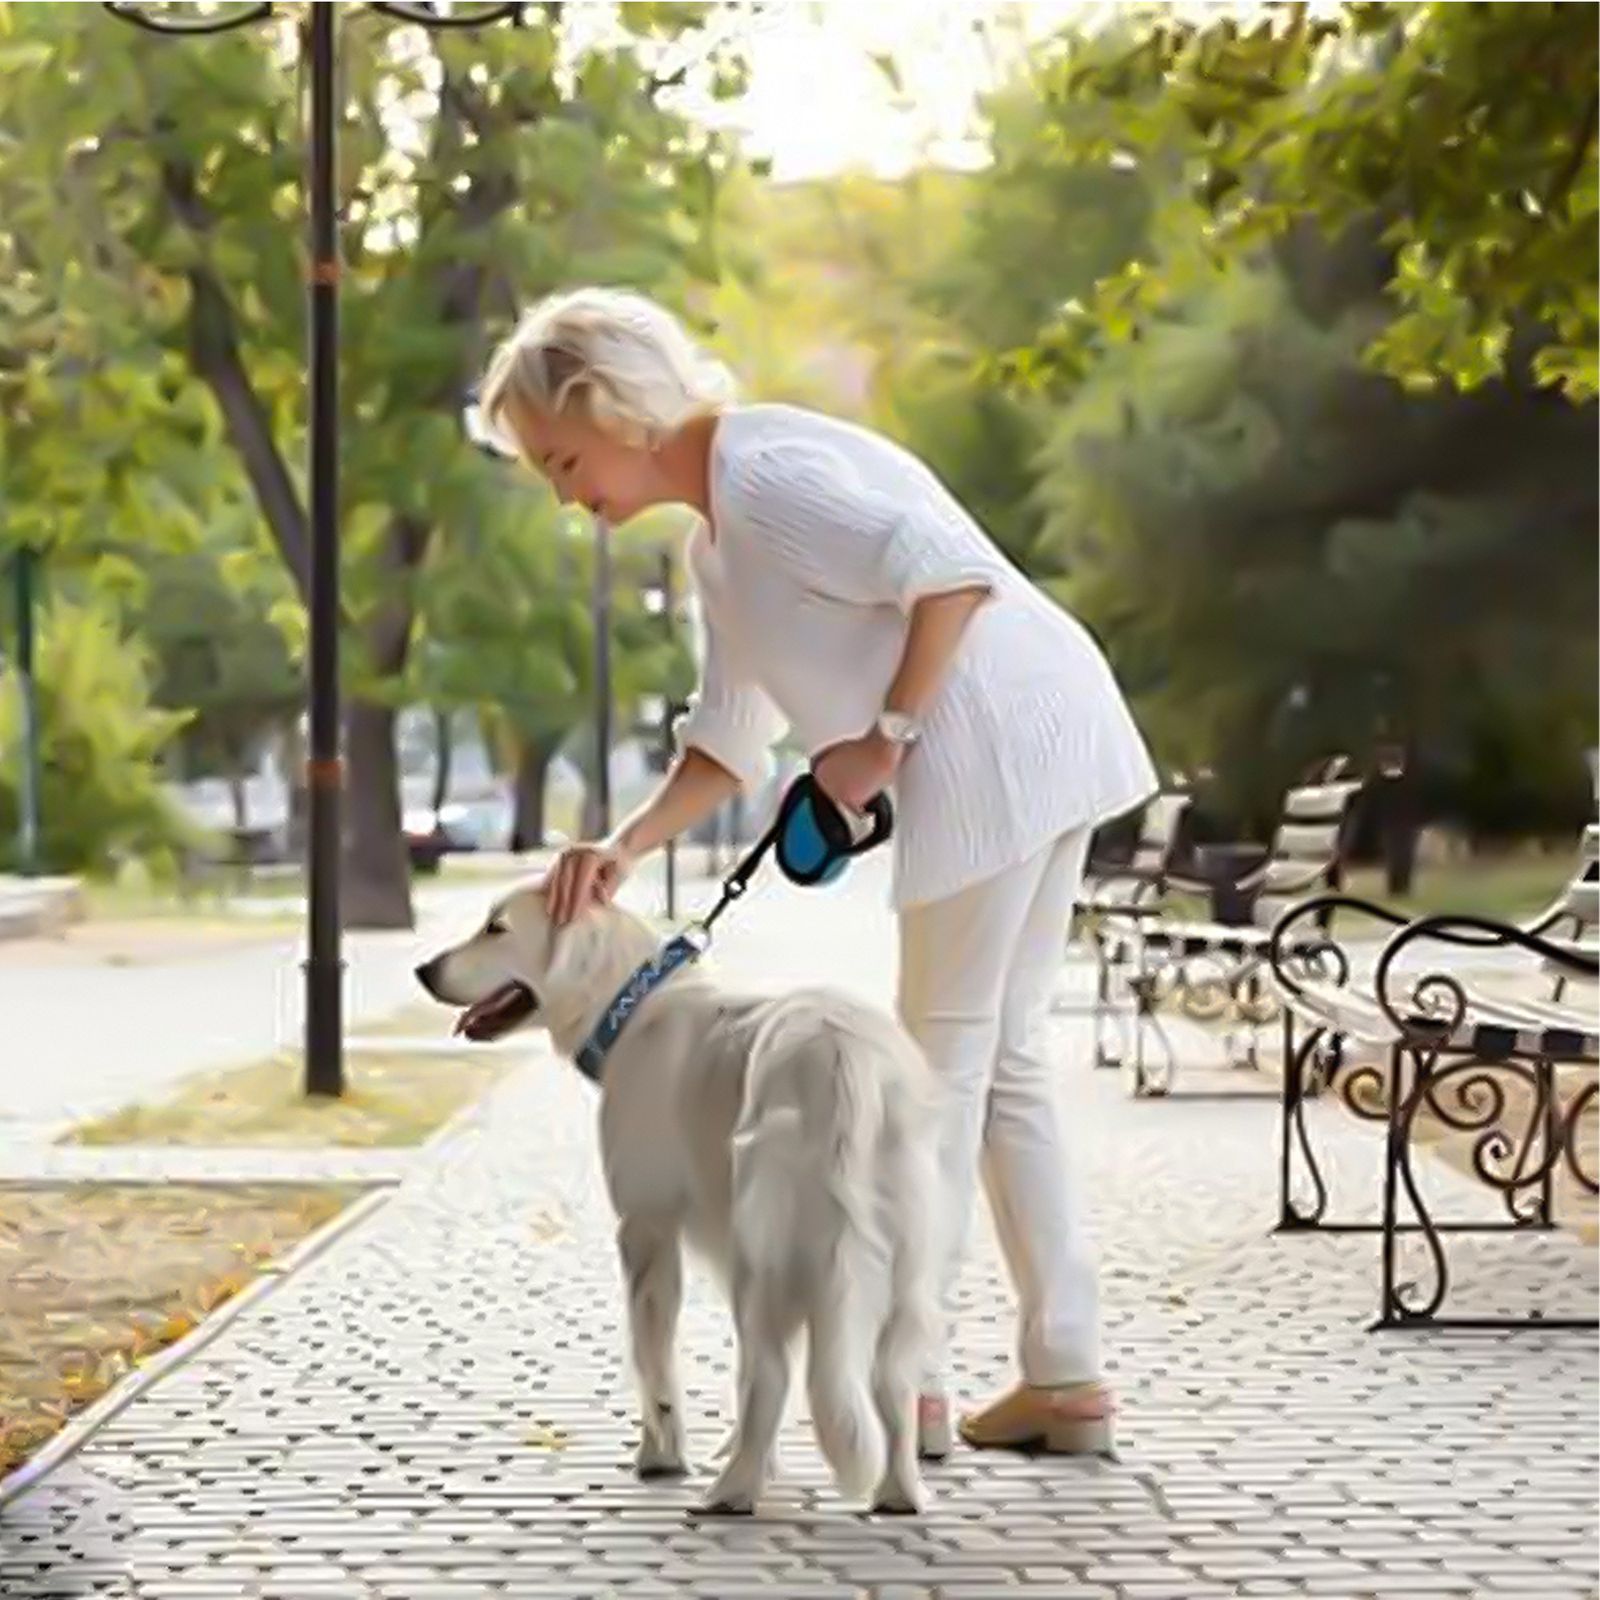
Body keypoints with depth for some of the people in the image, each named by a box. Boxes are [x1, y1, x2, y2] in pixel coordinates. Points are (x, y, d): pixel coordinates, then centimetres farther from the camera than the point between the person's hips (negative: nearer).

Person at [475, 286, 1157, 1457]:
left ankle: (909, 1378, 8)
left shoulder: (762, 475, -15)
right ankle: (1069, 1380, 17)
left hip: (1001, 744, -10)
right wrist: (623, 849, 3)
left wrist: (886, 737, -16)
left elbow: (955, 574, -23)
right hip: (1023, 758, 10)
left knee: (948, 1060, -1)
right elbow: (729, 743, 17)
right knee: (1002, 1060, 14)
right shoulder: (716, 538, 17)